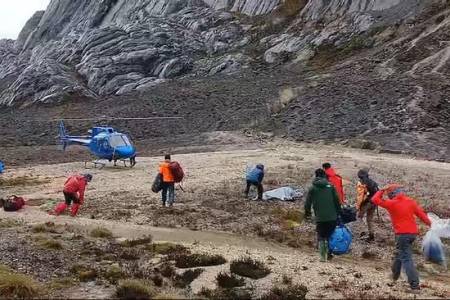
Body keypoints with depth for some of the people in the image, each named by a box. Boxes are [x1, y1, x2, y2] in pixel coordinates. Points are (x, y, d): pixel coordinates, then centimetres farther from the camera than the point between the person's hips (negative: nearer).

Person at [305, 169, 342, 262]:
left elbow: (308, 202, 1)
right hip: (332, 217, 1)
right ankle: (329, 253, 15)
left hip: (320, 217, -1)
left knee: (321, 237, 7)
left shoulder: (312, 188, 0)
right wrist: (339, 212, 10)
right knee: (330, 236, 16)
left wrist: (307, 213, 14)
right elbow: (337, 200, 2)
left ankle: (323, 256, 1)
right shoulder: (330, 186, 1)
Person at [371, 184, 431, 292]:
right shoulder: (411, 201, 4)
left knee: (406, 259, -6)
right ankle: (395, 275, 41)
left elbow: (375, 200, -6)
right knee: (399, 253, 25)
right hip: (413, 232, 7)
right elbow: (421, 213, 6)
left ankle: (415, 285, -13)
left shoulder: (392, 203, -10)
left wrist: (382, 191, 7)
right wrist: (429, 222, 18)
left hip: (402, 234, -7)